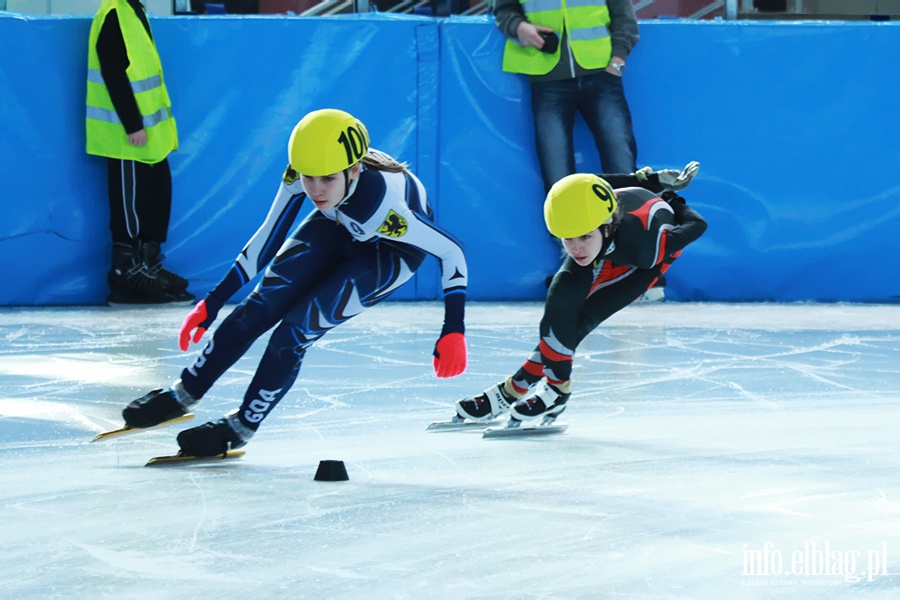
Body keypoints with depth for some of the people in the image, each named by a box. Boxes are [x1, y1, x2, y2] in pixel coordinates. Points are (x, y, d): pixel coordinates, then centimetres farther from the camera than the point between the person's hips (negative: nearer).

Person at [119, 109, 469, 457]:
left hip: (392, 248, -4)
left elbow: (451, 251, -33)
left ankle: (241, 428, 4)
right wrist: (213, 302, -10)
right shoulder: (301, 172, -28)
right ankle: (184, 393, 12)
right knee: (261, 304, -5)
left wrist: (454, 330, -39)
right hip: (340, 224, 5)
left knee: (296, 329, -15)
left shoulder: (383, 207, -43)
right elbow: (269, 236, -13)